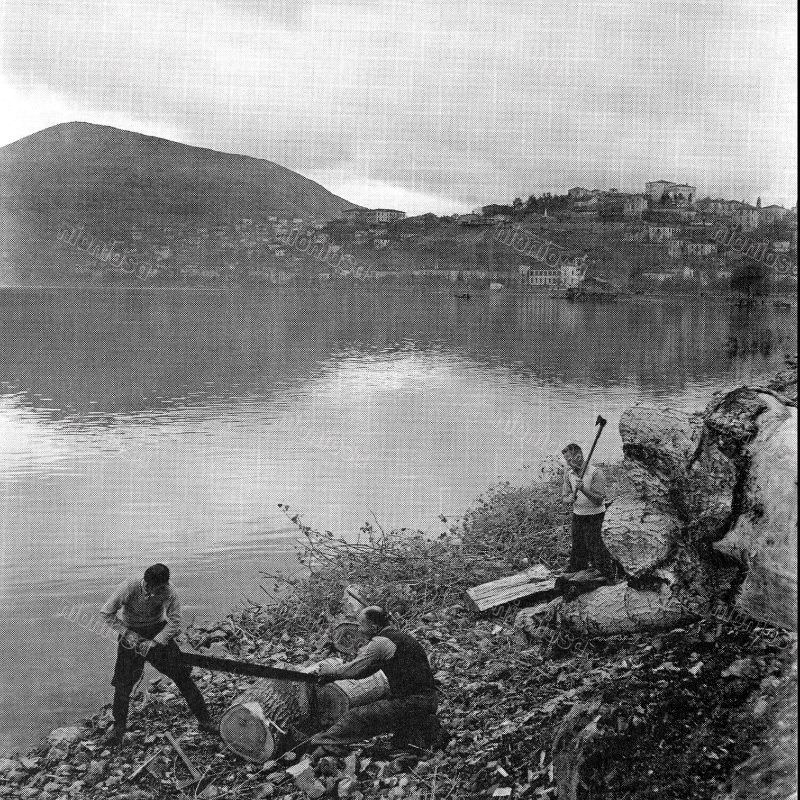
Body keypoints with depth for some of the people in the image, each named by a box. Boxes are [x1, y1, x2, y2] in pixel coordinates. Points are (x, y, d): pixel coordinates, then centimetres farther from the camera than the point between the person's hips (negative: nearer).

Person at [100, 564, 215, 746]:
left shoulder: (168, 591, -23)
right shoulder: (128, 588, -27)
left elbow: (174, 622, -16)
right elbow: (106, 613, -15)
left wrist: (154, 642, -23)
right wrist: (127, 633, -19)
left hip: (159, 631, 1)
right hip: (132, 634, -1)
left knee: (182, 675, -6)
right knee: (123, 683, -4)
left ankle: (204, 719, 2)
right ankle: (119, 727, 18)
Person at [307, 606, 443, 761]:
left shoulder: (381, 643, -11)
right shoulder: (398, 636, 17)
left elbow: (354, 669, -7)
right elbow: (364, 669, 23)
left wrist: (326, 670, 9)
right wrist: (331, 675, 21)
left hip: (413, 702, -9)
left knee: (359, 716, -5)